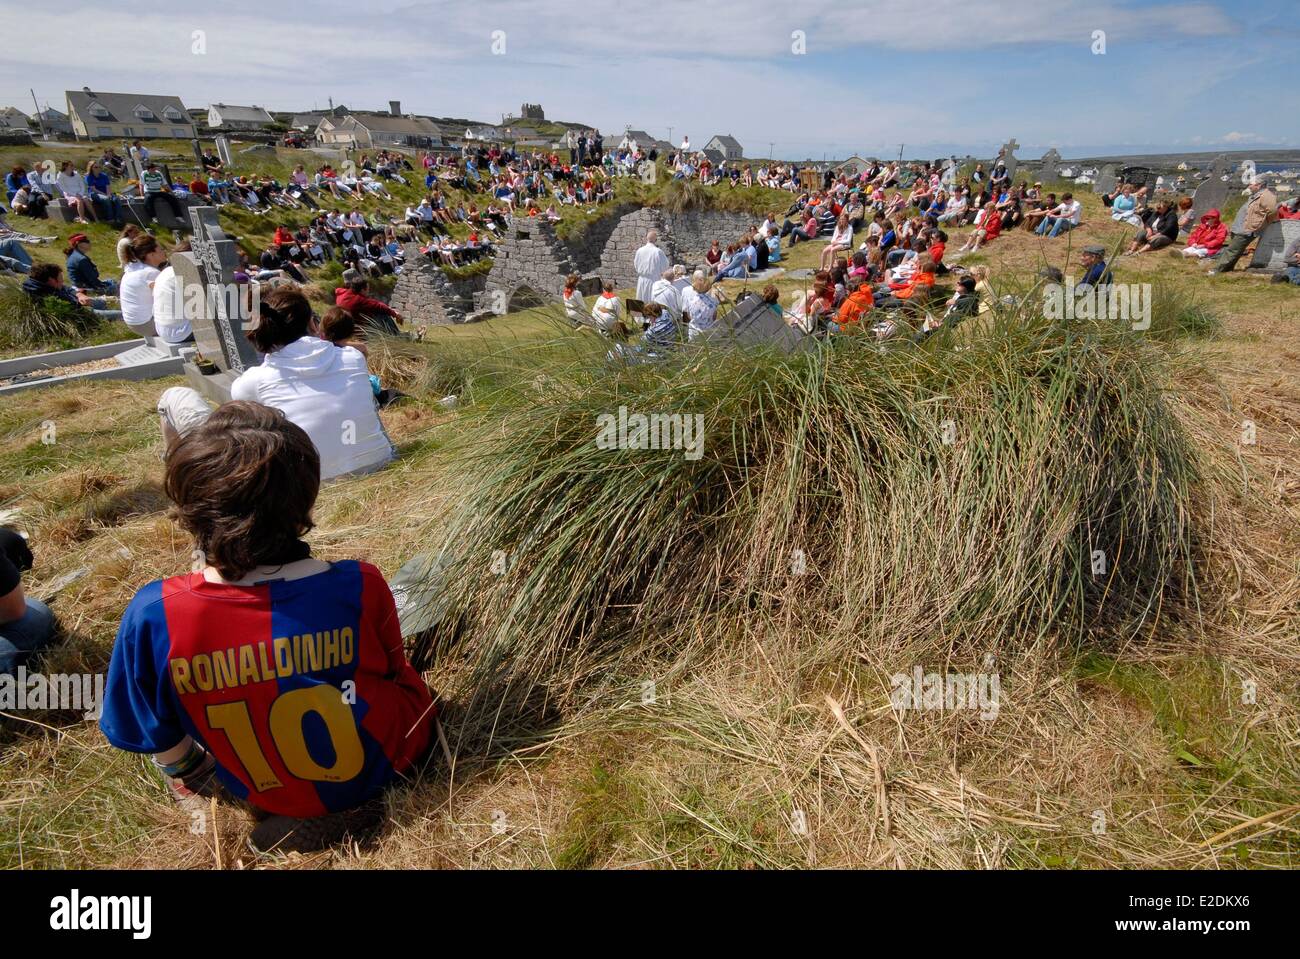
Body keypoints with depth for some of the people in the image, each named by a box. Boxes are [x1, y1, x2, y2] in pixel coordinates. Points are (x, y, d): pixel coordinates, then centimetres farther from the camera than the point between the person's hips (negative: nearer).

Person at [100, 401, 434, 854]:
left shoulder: (154, 614, -28)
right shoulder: (359, 586, -30)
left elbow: (158, 739, -10)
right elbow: (391, 671, -7)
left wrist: (188, 774, 13)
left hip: (267, 794, 2)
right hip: (385, 762, -1)